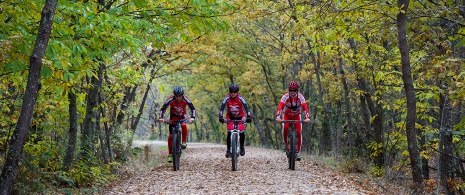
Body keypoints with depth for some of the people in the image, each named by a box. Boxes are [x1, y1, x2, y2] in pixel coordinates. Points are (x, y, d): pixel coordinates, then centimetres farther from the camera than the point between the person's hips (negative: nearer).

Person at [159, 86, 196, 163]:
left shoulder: (185, 99, -27)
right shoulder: (170, 99, -29)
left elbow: (193, 108, -27)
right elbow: (163, 109, -29)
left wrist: (192, 117, -45)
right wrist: (160, 118, -46)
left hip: (182, 116, 0)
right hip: (174, 116, 0)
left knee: (184, 126, -35)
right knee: (171, 135, -9)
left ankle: (184, 142, -17)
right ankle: (170, 154, -2)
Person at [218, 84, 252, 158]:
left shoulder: (241, 98, -22)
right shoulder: (226, 98, -19)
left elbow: (246, 108, -30)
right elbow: (221, 108, -26)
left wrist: (248, 117, -44)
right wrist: (220, 117, -41)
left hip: (240, 117, 0)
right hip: (230, 117, 1)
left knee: (241, 132, -17)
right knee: (229, 132, -17)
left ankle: (242, 147, 10)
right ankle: (228, 150, -6)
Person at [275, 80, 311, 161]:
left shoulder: (300, 97, -24)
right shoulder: (285, 96, -26)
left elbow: (305, 107, -34)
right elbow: (280, 106, -39)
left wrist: (307, 117, -49)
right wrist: (278, 117, -54)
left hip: (296, 116, 1)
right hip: (287, 115, -1)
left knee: (299, 132, -13)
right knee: (285, 127, -31)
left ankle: (298, 151, -3)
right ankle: (284, 142, -5)